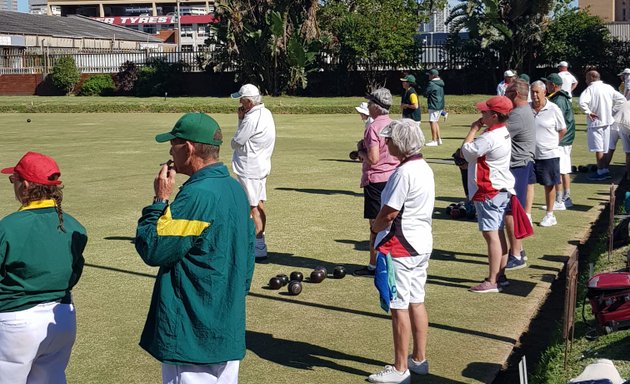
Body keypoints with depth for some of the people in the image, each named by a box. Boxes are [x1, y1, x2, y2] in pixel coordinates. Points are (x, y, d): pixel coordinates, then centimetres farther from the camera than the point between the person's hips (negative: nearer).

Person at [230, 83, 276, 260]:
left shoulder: (252, 119, -21)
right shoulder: (266, 114, 9)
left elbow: (236, 143, -14)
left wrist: (240, 120, -1)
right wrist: (242, 119, 1)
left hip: (249, 169, -10)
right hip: (261, 166, 10)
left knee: (252, 207, -4)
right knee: (259, 205, 15)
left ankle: (258, 249, -1)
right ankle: (260, 245, 24)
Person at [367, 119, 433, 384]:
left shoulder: (404, 173, -21)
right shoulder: (424, 168, 9)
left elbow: (389, 213, -20)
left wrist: (375, 227, -1)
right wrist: (381, 224, 12)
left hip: (401, 247, -10)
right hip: (422, 243, 10)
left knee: (399, 307, -1)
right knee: (416, 302, 16)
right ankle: (419, 359, 26)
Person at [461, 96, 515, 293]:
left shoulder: (489, 138, -23)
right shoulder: (503, 133, 11)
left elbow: (467, 151, -14)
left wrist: (473, 129, -8)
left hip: (489, 193, -11)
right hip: (501, 190, 11)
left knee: (491, 235, -9)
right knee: (498, 234, 15)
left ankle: (492, 282, -8)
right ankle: (500, 275, 24)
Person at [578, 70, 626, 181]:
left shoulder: (590, 89, -12)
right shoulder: (608, 88, 6)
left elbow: (582, 102, -29)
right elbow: (621, 99, 8)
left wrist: (588, 112, -17)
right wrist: (612, 110, 8)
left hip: (595, 122, -7)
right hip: (608, 121, 7)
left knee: (598, 149, -3)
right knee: (605, 148, 14)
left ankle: (602, 171, -3)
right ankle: (604, 170, 20)